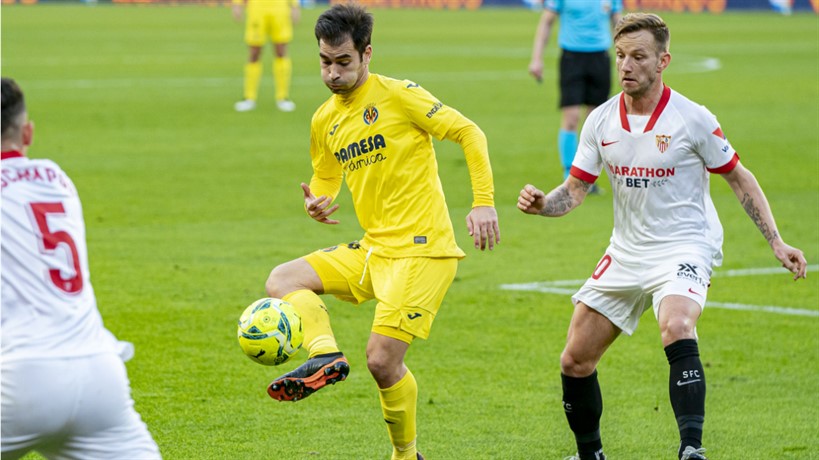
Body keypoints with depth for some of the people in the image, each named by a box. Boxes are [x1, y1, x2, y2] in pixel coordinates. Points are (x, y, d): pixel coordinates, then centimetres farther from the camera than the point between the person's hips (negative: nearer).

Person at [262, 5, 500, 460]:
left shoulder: (398, 95, -10)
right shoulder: (325, 120, 11)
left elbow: (469, 132, -8)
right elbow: (325, 180, 25)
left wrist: (484, 201, -16)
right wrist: (317, 204, 0)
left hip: (421, 249, -8)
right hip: (371, 251, 8)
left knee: (383, 360, -13)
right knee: (282, 279, -6)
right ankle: (325, 357, -26)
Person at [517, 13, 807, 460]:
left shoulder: (692, 119, -11)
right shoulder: (601, 121, 1)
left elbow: (739, 178, 0)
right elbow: (575, 189, 6)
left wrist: (776, 242, -4)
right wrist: (542, 203, -17)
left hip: (684, 248, -6)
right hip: (626, 252, 6)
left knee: (676, 328, -36)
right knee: (575, 361, 4)